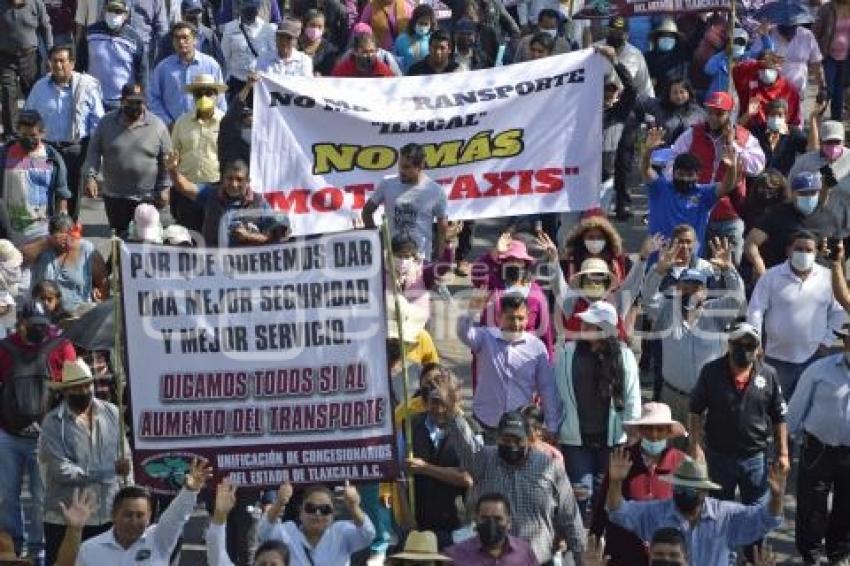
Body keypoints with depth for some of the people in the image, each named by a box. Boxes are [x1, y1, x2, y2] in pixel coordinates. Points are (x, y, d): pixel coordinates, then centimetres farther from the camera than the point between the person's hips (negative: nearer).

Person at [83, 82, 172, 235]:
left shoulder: (157, 126, -1)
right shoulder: (107, 123, 2)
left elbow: (166, 159, 2)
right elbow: (93, 152, 2)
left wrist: (164, 188, -1)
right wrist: (90, 176, -11)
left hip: (147, 198, -2)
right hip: (114, 197, 2)